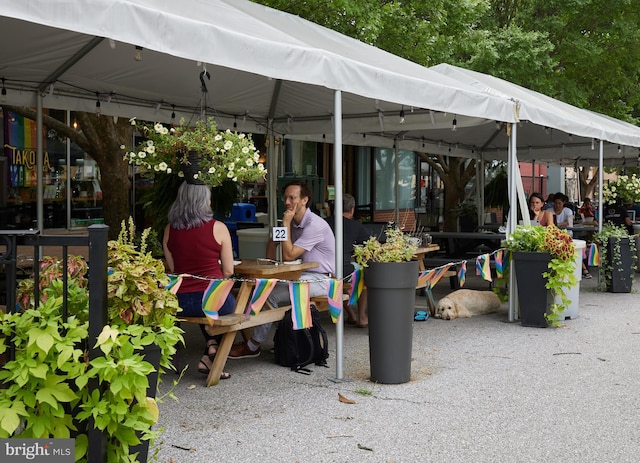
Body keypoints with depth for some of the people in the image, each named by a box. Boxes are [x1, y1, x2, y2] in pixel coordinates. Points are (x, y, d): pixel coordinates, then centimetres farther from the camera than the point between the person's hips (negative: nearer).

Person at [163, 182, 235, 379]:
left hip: (180, 302, 4)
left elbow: (172, 268, 8)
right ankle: (209, 358, 21)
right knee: (231, 302, 30)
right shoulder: (218, 228, -8)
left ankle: (211, 347, 22)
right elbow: (228, 271, -2)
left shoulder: (170, 229, 2)